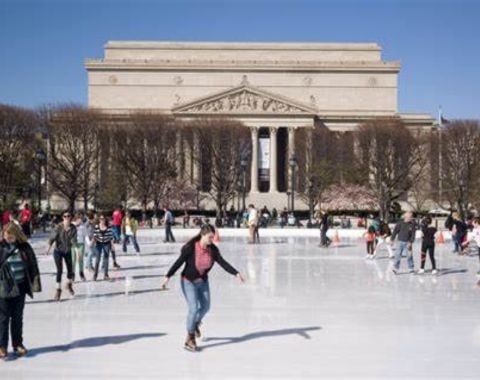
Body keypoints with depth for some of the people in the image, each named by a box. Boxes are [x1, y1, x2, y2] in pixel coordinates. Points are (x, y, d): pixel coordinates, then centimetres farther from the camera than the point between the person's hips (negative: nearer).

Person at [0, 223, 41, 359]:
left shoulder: (24, 247, 1)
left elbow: (33, 265, 6)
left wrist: (35, 282, 3)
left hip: (20, 287, 3)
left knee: (18, 317, 13)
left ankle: (18, 344, 24)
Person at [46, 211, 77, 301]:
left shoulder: (73, 228, -14)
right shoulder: (59, 227, -21)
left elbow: (74, 239, -11)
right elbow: (53, 237, -24)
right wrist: (49, 248, -37)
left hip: (68, 251, 3)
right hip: (58, 251, -3)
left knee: (70, 270, 8)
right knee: (59, 270, -11)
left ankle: (69, 285, 37)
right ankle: (58, 289, 3)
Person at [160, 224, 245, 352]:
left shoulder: (212, 249, -12)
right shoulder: (190, 248, -26)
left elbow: (222, 262, -11)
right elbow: (178, 263, -27)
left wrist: (236, 273, -20)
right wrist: (168, 276, -34)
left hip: (203, 281, 6)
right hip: (189, 282, -6)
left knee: (205, 307, 15)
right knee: (194, 308, -14)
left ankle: (195, 324, 48)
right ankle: (190, 339, 3)